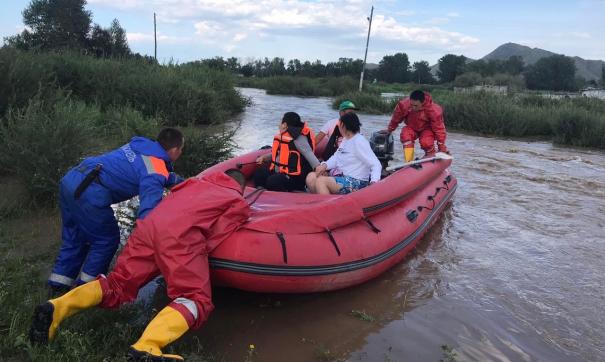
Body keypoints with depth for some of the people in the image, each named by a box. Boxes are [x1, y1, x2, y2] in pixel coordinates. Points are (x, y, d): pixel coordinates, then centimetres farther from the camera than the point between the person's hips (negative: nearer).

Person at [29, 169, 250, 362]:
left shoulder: (195, 183, 36)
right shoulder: (239, 203, 19)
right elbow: (217, 235, 6)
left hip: (148, 227, 6)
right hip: (179, 237, -6)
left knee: (116, 286, 18)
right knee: (196, 300, -8)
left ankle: (56, 308, -2)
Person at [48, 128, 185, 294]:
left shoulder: (140, 144, 16)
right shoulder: (154, 173, -9)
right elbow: (148, 209, -23)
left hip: (70, 179, 9)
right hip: (89, 192, -9)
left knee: (74, 238, 23)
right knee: (107, 240, 11)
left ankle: (58, 286, 33)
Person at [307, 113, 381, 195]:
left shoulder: (359, 141, -14)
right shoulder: (346, 140, 16)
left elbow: (376, 164, -18)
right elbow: (336, 157, 12)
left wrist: (374, 181, -35)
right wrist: (325, 165, -9)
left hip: (356, 182, -9)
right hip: (344, 178, 9)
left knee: (321, 181, -25)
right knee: (311, 177, -2)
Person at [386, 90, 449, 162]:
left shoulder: (434, 110, -29)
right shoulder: (403, 105, -26)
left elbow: (439, 128, -19)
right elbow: (395, 119, -6)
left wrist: (442, 147, -16)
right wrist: (389, 130, 10)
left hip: (427, 129, -2)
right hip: (411, 128, 2)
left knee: (426, 142, -32)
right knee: (405, 135, -31)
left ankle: (432, 157, 1)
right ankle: (409, 162, -29)